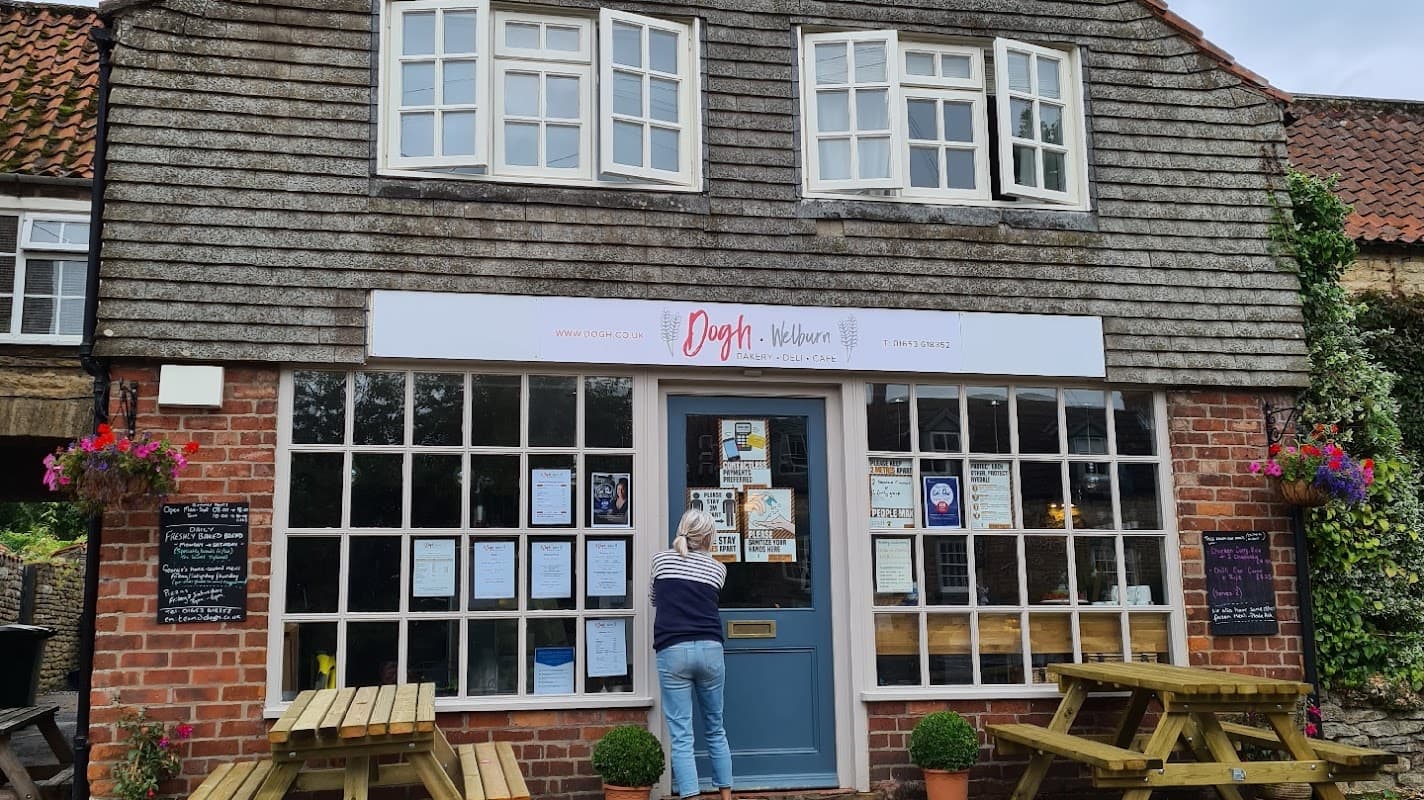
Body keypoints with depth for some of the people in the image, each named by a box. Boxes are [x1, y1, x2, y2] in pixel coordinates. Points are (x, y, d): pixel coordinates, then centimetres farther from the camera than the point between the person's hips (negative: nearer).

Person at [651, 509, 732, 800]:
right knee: (715, 729, 16)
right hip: (710, 649, 2)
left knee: (681, 735, -3)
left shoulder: (660, 560, 11)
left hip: (673, 652, -2)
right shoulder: (718, 568, 10)